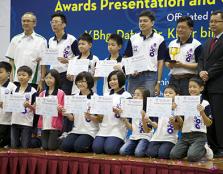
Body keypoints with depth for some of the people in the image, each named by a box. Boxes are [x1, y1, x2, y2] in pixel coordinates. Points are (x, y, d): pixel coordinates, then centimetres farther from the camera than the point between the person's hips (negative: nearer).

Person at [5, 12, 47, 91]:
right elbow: (11, 60, 10)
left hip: (34, 81, -2)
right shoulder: (15, 39, 10)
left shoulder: (41, 40, 2)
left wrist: (41, 82, -6)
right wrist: (11, 79, 0)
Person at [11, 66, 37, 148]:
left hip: (27, 123, -5)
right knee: (13, 147, 8)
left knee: (25, 147, 1)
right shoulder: (14, 90, 9)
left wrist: (29, 106, -25)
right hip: (15, 122, 5)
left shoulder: (32, 91, -6)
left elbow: (35, 109, -6)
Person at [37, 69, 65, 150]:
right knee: (45, 146, 0)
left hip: (55, 125, -4)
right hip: (44, 125, 4)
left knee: (52, 147, -6)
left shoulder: (61, 93, -3)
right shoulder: (42, 93, 11)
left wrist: (60, 109, -24)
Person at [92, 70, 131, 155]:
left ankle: (123, 145, 6)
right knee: (96, 148, -18)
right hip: (104, 128, 4)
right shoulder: (106, 95, 18)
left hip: (117, 129, -4)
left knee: (109, 149, -24)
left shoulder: (126, 96, 2)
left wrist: (118, 113, -24)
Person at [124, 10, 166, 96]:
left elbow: (160, 62, 1)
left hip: (150, 76, -3)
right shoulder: (133, 39, 9)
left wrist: (158, 82, -4)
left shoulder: (159, 39, 1)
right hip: (134, 76, 3)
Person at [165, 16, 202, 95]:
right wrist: (169, 65, -1)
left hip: (189, 80, -5)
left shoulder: (196, 45, -4)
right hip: (173, 79, 5)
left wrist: (182, 65, -15)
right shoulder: (172, 44, 15)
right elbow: (167, 60, 22)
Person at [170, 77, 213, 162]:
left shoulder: (204, 104, -2)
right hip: (185, 136, 5)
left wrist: (202, 113, -20)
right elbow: (181, 124, 10)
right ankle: (190, 149, 12)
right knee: (173, 155, -16)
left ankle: (204, 150, 6)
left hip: (199, 136, -4)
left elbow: (208, 124, -4)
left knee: (192, 157, -27)